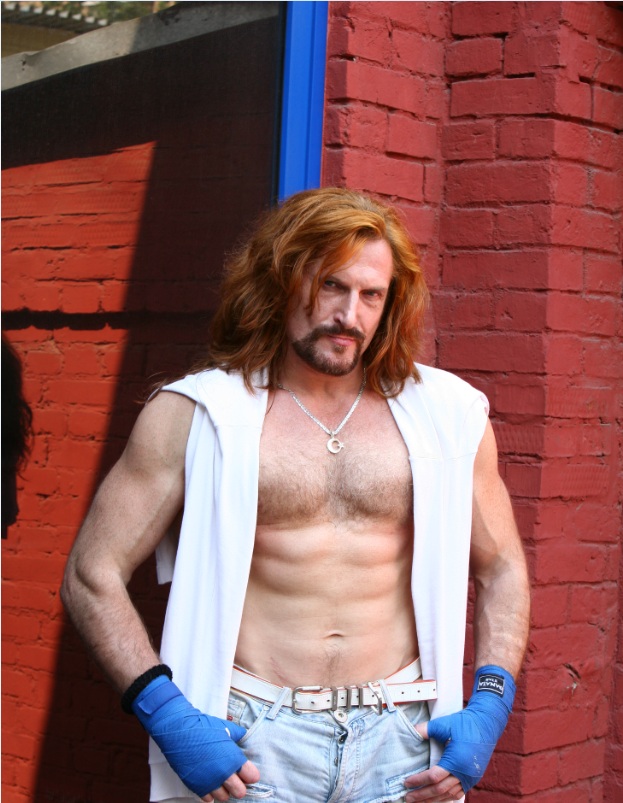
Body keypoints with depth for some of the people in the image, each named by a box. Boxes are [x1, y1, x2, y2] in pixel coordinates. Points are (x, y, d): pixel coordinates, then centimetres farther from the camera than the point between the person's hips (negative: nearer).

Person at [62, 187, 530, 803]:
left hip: (400, 740, 2)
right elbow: (92, 575, -2)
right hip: (253, 747, -2)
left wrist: (489, 705, 2)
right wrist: (166, 715, -13)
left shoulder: (446, 417, 7)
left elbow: (503, 569, 16)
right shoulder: (196, 416, 0)